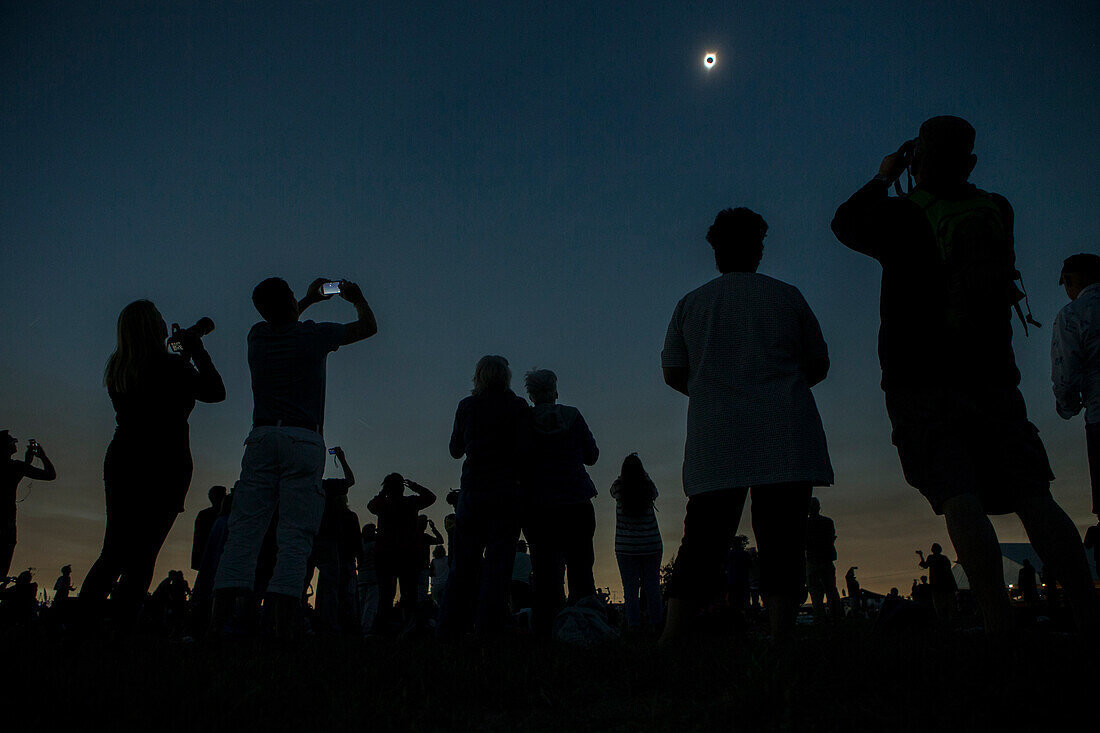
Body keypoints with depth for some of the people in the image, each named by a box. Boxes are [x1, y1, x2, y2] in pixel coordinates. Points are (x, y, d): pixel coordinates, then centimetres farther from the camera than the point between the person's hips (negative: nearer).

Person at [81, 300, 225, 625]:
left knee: (113, 552, 14)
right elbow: (215, 391, -2)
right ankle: (120, 628, -7)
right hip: (165, 465, -6)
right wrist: (196, 351, 6)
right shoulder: (171, 366, -10)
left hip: (121, 461, 6)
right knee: (142, 553, -3)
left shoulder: (116, 368, 8)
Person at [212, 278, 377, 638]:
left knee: (245, 527, 1)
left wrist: (308, 300, 49)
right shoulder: (312, 334, 3)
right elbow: (368, 326, 18)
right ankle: (283, 627, -13)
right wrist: (357, 298, 35)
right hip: (303, 439, -3)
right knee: (295, 531, -7)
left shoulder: (257, 336, 13)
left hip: (262, 437, 4)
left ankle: (220, 619, -6)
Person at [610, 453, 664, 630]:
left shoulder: (618, 487, -6)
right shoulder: (648, 487, -3)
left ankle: (633, 624, -1)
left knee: (630, 588, 1)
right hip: (652, 545, 1)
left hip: (626, 547, -1)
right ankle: (656, 622, 9)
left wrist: (626, 470, 23)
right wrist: (642, 471, 27)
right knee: (652, 586, 7)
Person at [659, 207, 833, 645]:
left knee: (702, 540, 1)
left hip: (715, 437, 2)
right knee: (781, 538, -2)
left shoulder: (691, 303, 12)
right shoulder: (786, 296, 10)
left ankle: (669, 642, -3)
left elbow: (672, 372, 12)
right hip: (784, 436, -1)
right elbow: (818, 364, 15)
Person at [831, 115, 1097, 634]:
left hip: (922, 381, -4)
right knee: (1034, 497, 3)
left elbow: (844, 222, 14)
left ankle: (1001, 627, -19)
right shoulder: (998, 211, 11)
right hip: (993, 376, 4)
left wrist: (883, 178, 26)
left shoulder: (900, 216, -2)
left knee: (959, 498, -12)